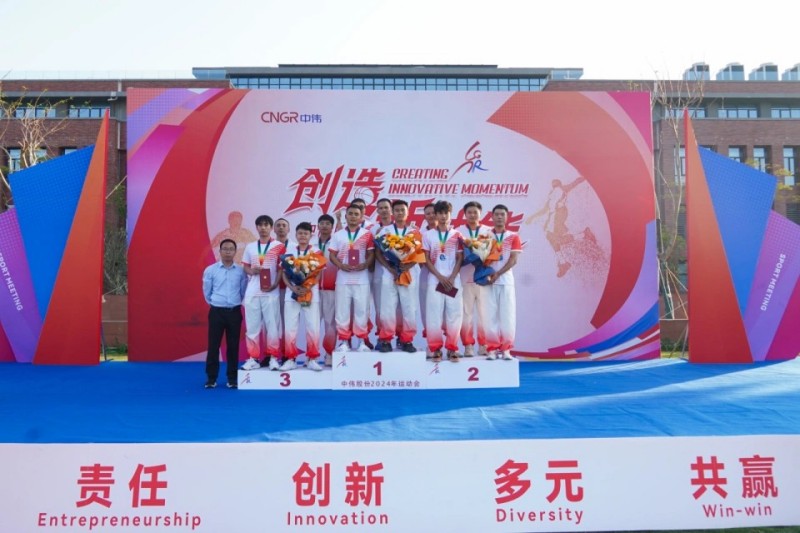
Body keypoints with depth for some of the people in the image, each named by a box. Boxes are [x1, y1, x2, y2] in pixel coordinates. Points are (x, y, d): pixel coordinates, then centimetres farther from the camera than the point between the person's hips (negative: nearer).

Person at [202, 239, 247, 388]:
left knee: (233, 345, 5)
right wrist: (214, 303, 9)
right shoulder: (210, 270, -1)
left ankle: (232, 378, 14)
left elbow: (243, 292, 8)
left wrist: (236, 302, 7)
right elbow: (207, 292, 7)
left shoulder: (241, 271, 1)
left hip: (235, 312, 1)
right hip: (216, 312, -1)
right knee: (213, 345, 1)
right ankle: (211, 378, 10)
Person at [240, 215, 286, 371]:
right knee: (252, 326, 4)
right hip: (252, 292, 3)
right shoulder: (250, 247, 12)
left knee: (272, 325, -2)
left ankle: (273, 358, 6)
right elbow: (245, 267, 15)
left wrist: (275, 284, -13)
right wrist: (252, 271, -8)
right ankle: (253, 358, 11)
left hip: (271, 292, -3)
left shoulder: (279, 246, 2)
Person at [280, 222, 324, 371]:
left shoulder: (316, 251, 4)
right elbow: (284, 273, 6)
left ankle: (312, 359, 5)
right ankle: (291, 359, 8)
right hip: (291, 293, 2)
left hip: (311, 293, -2)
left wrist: (306, 288, -17)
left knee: (313, 327, -3)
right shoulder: (289, 251, 10)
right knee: (290, 327, 1)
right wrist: (293, 288, -12)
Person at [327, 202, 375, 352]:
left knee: (361, 309, 1)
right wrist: (341, 265, -12)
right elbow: (332, 255, 6)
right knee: (342, 310, 1)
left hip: (361, 278, -1)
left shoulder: (367, 235, 6)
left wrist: (365, 264, -15)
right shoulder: (338, 235, 9)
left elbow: (371, 254, 5)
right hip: (343, 278, 1)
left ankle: (361, 341, 9)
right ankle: (344, 341, 8)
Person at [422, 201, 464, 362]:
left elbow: (460, 259, 4)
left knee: (454, 314, -2)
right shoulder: (428, 235, 6)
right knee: (434, 315, -3)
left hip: (454, 281, 0)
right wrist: (440, 277, -8)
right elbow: (426, 259, 2)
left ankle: (452, 349, 6)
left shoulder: (457, 235, 7)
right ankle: (436, 349, 4)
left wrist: (451, 278, -8)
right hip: (435, 281, 0)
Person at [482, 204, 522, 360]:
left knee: (507, 315, -2)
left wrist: (498, 274, -13)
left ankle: (506, 349, 3)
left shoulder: (513, 237, 7)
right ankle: (492, 349, 3)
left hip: (506, 281, 0)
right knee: (490, 316, -1)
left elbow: (513, 260, -2)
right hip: (489, 281, 0)